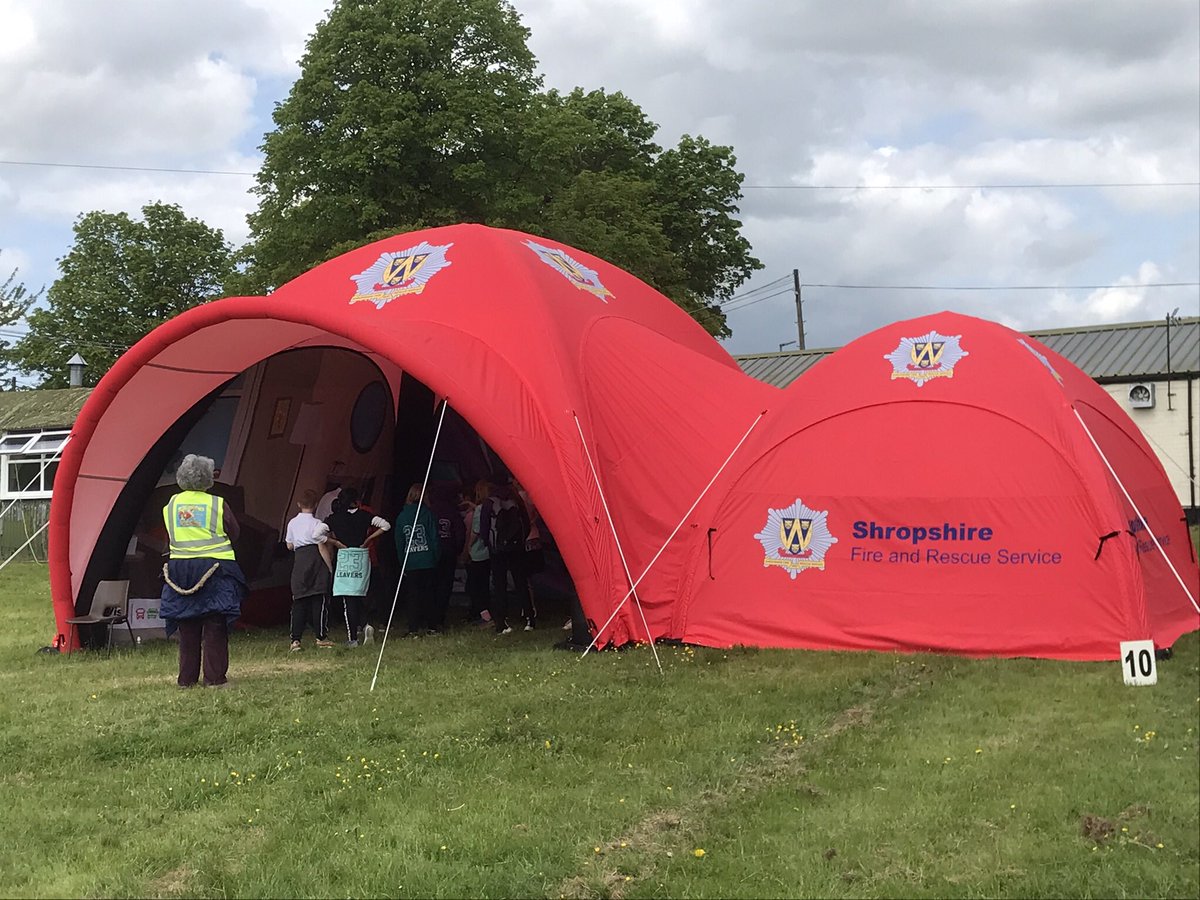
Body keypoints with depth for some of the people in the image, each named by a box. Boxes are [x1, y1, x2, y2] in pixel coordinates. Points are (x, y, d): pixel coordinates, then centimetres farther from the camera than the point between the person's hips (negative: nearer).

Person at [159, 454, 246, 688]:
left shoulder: (171, 505, 3)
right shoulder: (217, 504, -7)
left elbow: (168, 539, 13)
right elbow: (234, 534, 3)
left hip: (179, 568, 3)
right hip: (214, 567, -3)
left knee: (187, 628, 10)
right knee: (215, 627, 1)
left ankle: (187, 678, 12)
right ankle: (215, 677, 0)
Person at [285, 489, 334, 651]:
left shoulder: (292, 523, 10)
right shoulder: (316, 523, -5)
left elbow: (289, 545, 16)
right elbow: (322, 547, -7)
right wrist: (329, 567, -3)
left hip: (299, 560, 4)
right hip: (315, 560, -4)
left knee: (299, 601, 4)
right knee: (318, 600, 1)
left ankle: (296, 639, -1)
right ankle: (321, 637, 5)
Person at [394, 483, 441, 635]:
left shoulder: (401, 517, 3)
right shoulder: (427, 513, -3)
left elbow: (399, 543, 5)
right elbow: (434, 538, -3)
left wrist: (402, 564, 11)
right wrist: (435, 558, 5)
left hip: (409, 564, 1)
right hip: (427, 562, -1)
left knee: (412, 596, 5)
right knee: (428, 594, 8)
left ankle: (413, 629, 2)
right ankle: (431, 627, 11)